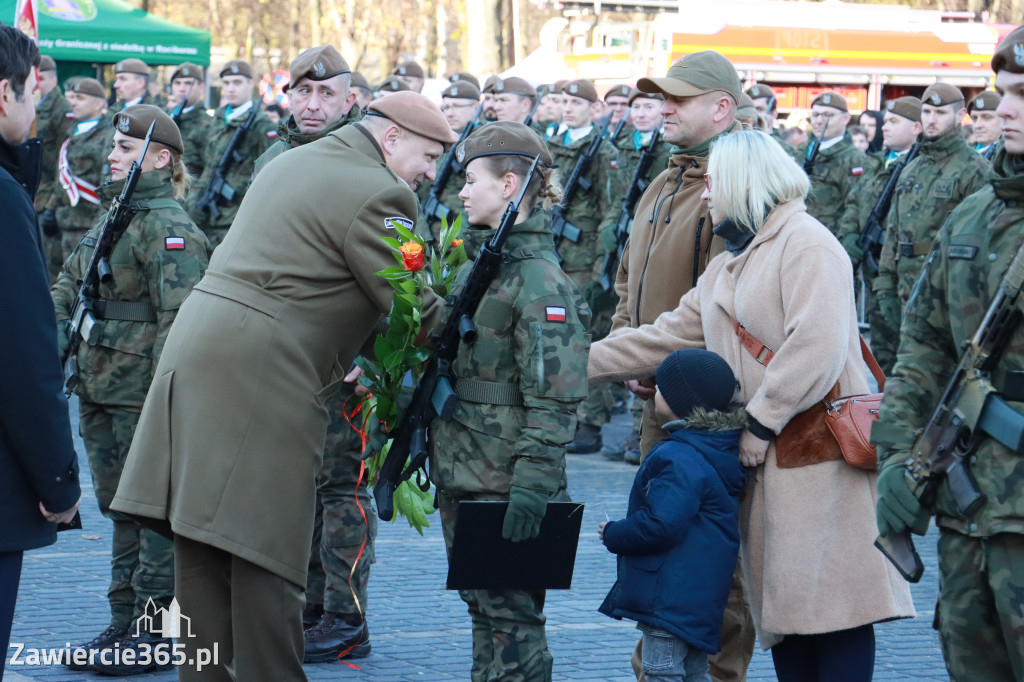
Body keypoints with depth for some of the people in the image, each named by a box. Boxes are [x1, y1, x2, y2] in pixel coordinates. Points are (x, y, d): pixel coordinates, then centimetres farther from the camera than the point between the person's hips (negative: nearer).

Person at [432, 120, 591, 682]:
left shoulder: (540, 282, -16)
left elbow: (552, 399, -20)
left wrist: (532, 486, -24)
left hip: (504, 482, -9)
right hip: (461, 474, 9)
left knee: (510, 615, -4)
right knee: (481, 609, 15)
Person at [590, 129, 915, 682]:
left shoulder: (806, 243, -9)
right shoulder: (729, 265, 22)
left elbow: (817, 346, -21)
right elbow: (671, 334, 22)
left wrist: (761, 422, -18)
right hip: (765, 459, 9)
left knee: (831, 605, -10)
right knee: (779, 607, 8)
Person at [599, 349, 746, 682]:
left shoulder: (679, 458, -22)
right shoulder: (718, 451, 10)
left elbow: (661, 525, -28)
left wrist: (613, 535, -12)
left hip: (668, 595, -11)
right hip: (701, 596, 11)